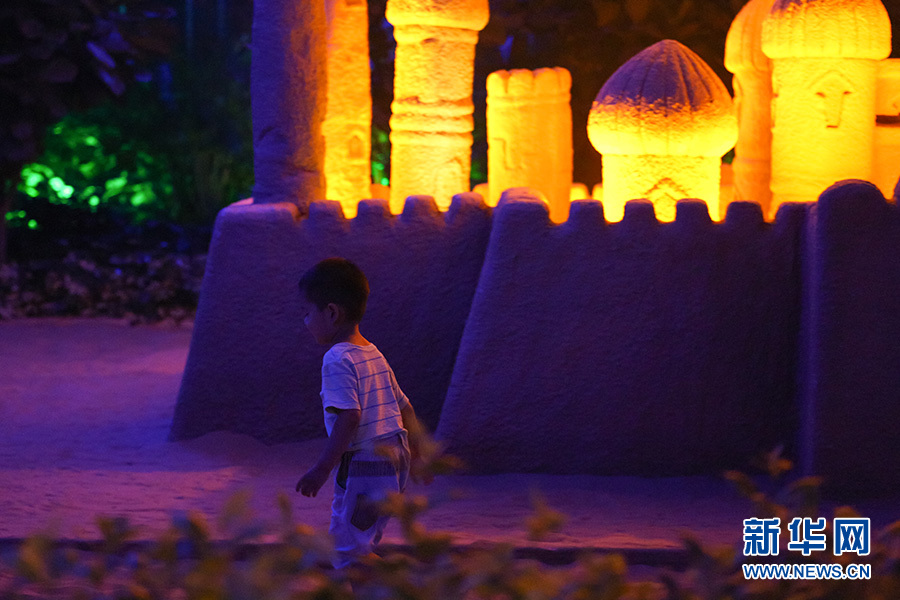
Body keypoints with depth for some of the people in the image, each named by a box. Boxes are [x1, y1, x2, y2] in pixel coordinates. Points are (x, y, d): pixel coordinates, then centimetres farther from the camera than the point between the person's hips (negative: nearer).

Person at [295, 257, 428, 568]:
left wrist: (322, 468, -20)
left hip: (363, 466, -9)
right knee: (360, 543, 18)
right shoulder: (374, 355, 15)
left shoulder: (338, 359, -13)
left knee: (348, 549, -4)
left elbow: (349, 416, -22)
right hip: (394, 458, 9)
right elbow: (404, 408, 20)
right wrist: (416, 455, 31)